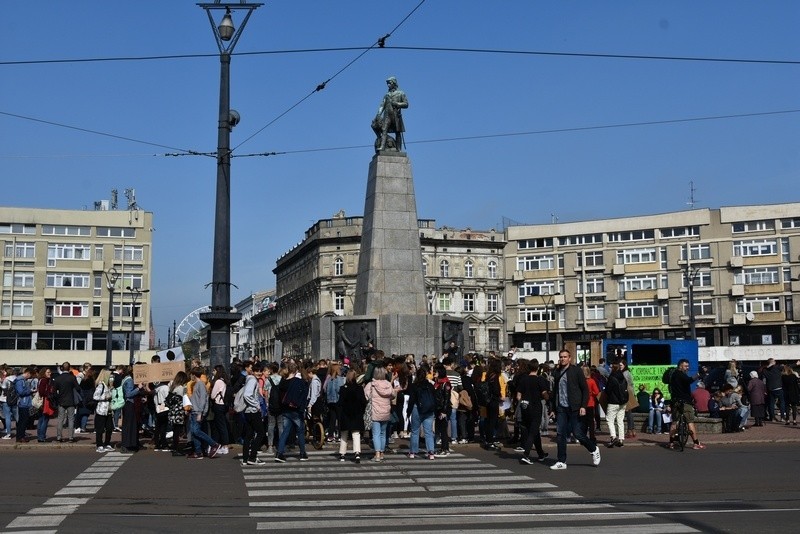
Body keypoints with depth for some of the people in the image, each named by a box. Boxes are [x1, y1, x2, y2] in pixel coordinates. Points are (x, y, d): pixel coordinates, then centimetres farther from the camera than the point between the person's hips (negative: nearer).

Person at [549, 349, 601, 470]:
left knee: (577, 433, -3)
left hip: (574, 408, -4)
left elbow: (585, 389, -4)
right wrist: (553, 408, 11)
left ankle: (594, 450, 22)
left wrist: (583, 406, -12)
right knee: (561, 435, 2)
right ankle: (561, 462, 8)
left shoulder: (576, 370, -3)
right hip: (560, 408, 4)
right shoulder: (556, 372, 11)